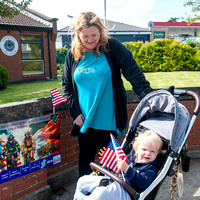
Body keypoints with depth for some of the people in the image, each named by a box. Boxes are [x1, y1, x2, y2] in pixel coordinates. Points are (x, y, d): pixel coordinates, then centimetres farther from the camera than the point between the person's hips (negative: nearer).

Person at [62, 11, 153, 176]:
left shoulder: (112, 47, -7)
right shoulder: (73, 54, 1)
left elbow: (134, 73, -12)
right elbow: (66, 84, 8)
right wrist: (75, 111, -1)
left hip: (109, 120, -2)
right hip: (85, 121, 2)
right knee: (86, 157, 13)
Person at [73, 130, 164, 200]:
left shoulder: (151, 168, -5)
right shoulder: (131, 156, 14)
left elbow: (143, 182, -23)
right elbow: (118, 165, 30)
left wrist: (126, 169, -32)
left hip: (125, 192, -7)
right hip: (112, 180, 8)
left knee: (101, 192, -38)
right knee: (82, 181, 5)